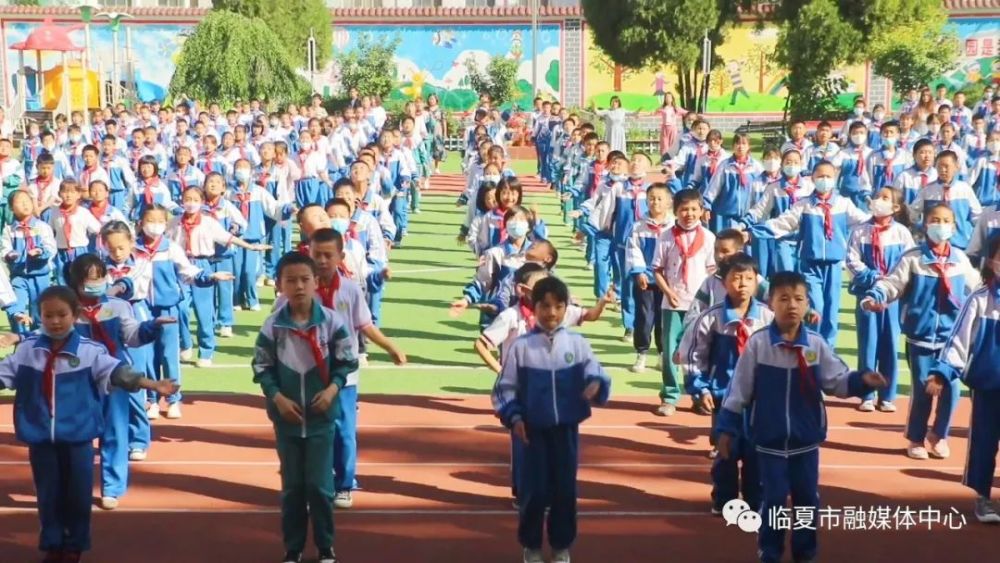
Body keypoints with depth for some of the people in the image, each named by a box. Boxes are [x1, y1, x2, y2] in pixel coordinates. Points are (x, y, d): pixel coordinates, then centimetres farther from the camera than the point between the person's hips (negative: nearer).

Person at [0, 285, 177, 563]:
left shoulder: (90, 351, -7)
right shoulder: (27, 349, 1)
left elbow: (118, 372, -12)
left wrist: (153, 385, -22)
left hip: (77, 437, -2)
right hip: (40, 437, 2)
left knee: (78, 495, 8)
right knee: (48, 494, 12)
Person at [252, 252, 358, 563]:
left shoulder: (332, 321, -9)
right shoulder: (272, 325, -9)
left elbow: (346, 362, -1)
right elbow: (261, 367, -1)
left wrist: (333, 388, -15)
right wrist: (277, 397, -13)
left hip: (322, 416, -1)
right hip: (287, 417, 1)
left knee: (320, 485, 3)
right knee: (292, 486, 12)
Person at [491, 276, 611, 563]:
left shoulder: (577, 343, -1)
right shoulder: (520, 346, -5)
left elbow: (596, 376, -1)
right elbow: (505, 387, -2)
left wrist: (596, 385, -24)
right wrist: (513, 417, -14)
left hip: (567, 429, 2)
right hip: (533, 429, -1)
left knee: (565, 489, 8)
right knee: (533, 490, 3)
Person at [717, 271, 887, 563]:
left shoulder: (817, 344, -6)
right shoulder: (757, 343, -11)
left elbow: (837, 381, -4)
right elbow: (739, 389, -6)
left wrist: (862, 381, -25)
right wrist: (727, 428, -5)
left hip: (806, 439, 2)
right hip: (769, 439, -2)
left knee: (807, 498, 13)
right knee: (773, 498, 6)